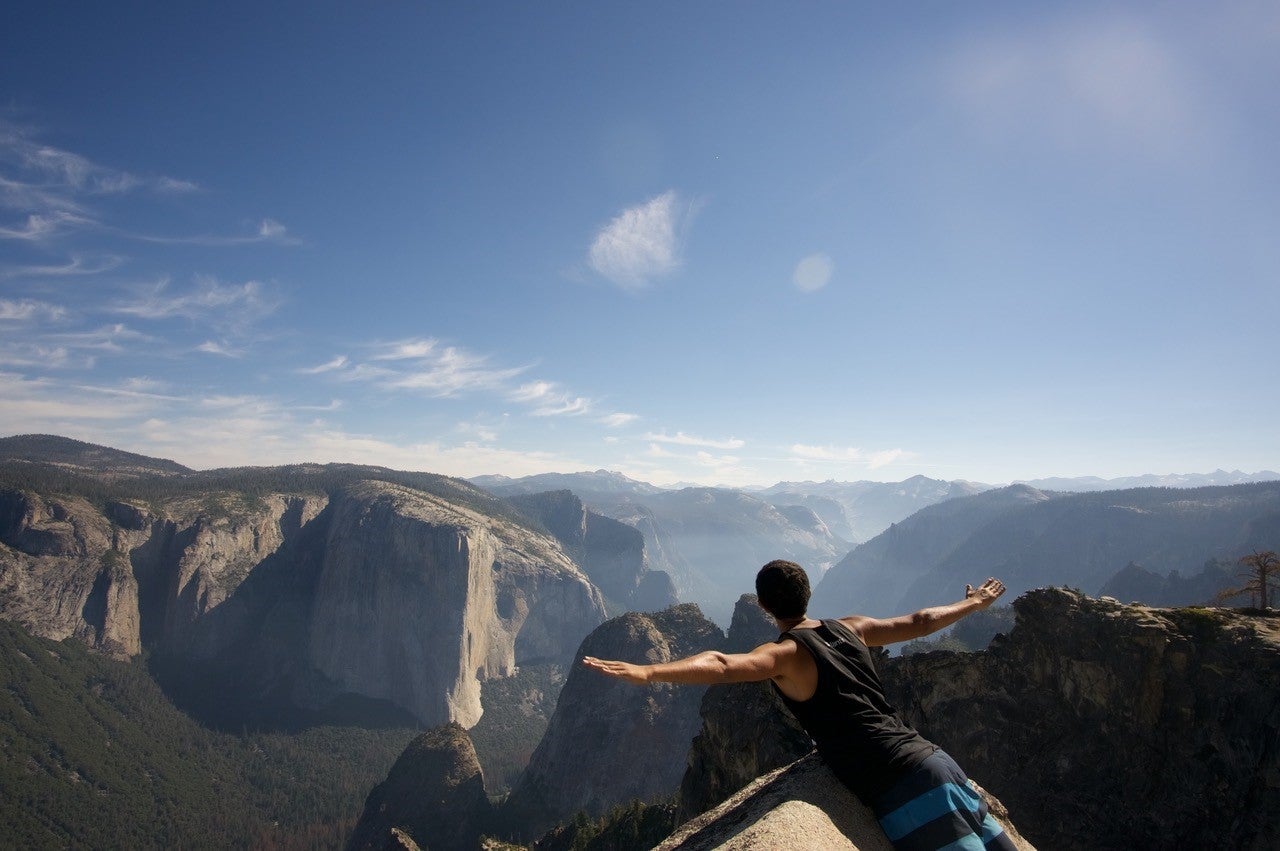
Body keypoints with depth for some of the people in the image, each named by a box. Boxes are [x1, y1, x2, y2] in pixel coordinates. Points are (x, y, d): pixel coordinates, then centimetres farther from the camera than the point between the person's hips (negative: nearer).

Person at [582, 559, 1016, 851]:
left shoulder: (785, 654, -9)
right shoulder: (849, 629, 12)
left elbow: (722, 665, -29)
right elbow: (918, 622, 23)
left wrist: (647, 671, -42)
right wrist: (972, 604, 41)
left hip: (902, 787, -7)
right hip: (935, 758, 7)